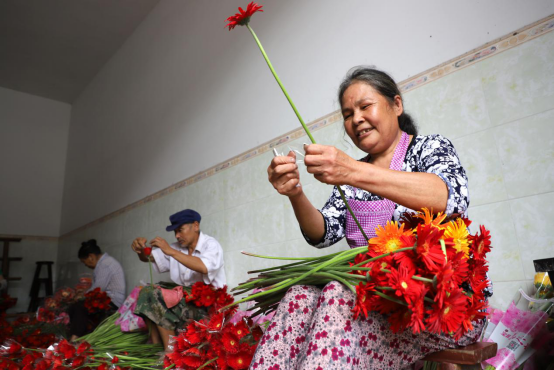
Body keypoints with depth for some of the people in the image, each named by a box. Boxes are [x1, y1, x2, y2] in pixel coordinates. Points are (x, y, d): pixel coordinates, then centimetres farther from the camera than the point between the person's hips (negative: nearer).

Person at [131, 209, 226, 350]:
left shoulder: (211, 245, -6)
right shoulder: (176, 248, 14)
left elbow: (204, 267, -28)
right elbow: (148, 258, 17)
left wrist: (171, 251, -28)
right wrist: (141, 250, -8)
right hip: (185, 297, 7)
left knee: (158, 297, -22)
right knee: (146, 292, -8)